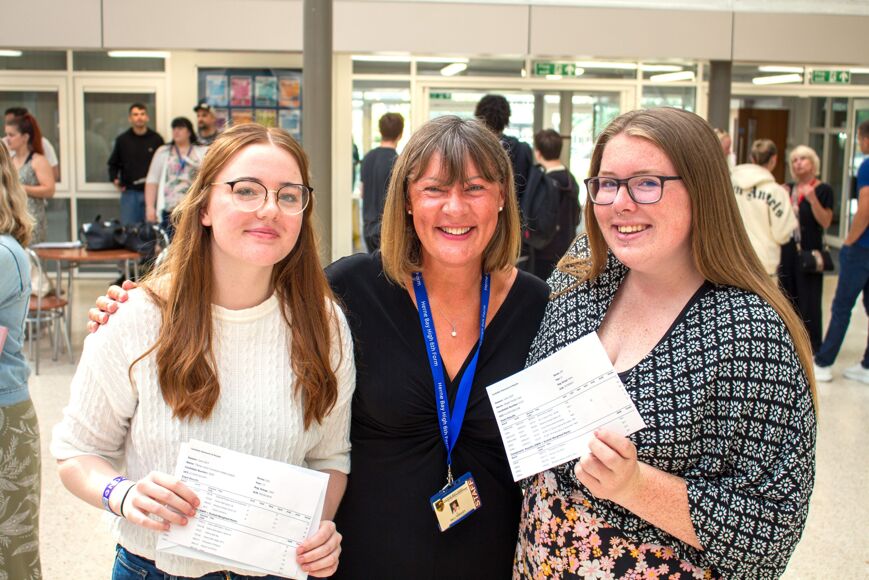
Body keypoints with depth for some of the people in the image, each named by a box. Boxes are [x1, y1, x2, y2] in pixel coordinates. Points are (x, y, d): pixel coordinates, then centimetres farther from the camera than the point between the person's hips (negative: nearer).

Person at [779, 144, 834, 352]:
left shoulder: (823, 190, -4)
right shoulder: (788, 189, 12)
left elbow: (825, 222, -12)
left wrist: (812, 199, -23)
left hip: (809, 251, -6)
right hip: (787, 249, 6)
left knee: (809, 299, -4)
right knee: (788, 297, 10)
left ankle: (813, 346, 4)